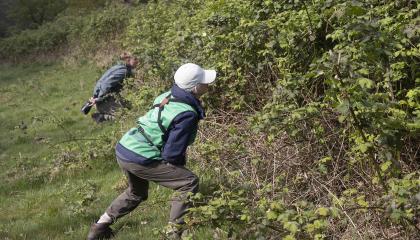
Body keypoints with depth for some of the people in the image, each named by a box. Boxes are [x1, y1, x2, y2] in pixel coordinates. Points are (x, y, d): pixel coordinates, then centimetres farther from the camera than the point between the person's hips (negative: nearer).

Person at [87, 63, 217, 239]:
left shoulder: (168, 96, 6)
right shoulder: (187, 114, -18)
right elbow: (172, 155, -17)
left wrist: (179, 159, 21)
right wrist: (181, 162, 6)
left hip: (123, 148, 9)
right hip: (139, 159, -9)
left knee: (137, 192, 33)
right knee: (189, 182, -4)